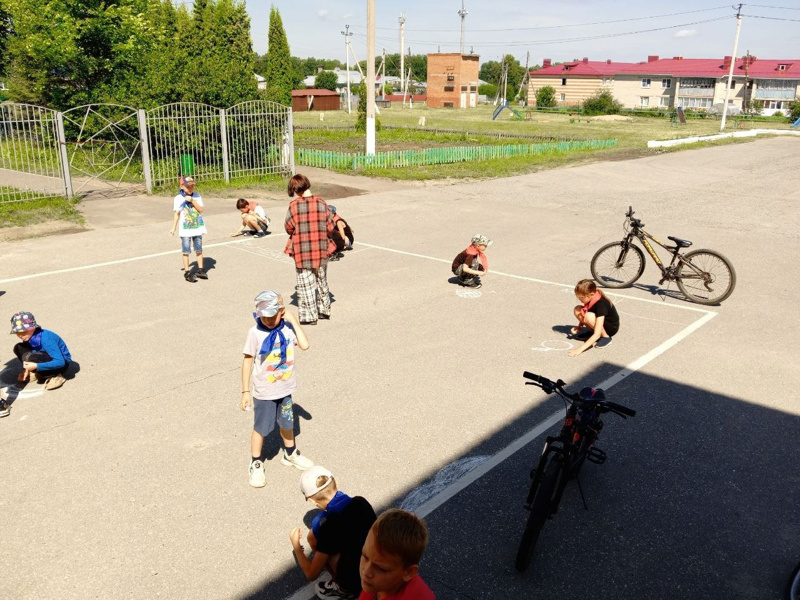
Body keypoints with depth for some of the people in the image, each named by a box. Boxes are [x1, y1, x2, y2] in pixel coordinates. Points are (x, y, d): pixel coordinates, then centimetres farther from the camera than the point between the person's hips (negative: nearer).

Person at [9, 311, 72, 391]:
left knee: (29, 357, -30)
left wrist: (36, 366, -34)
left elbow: (60, 362, -33)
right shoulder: (30, 336, -6)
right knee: (19, 348, -1)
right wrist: (27, 369, 0)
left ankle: (54, 376, -13)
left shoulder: (45, 339, -29)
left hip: (61, 365, -8)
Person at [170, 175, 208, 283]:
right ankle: (187, 272, 6)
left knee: (199, 250, 10)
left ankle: (200, 270, 21)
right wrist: (173, 228, 0)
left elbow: (201, 210, -6)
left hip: (197, 227, 3)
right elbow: (176, 214, 0)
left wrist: (192, 201, -18)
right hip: (185, 229, -3)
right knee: (186, 251, -1)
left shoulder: (197, 196, 3)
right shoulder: (178, 199, -3)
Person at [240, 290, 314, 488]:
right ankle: (256, 465, 28)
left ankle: (290, 454, 46)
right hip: (263, 392, -3)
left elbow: (304, 345, -20)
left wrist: (294, 321, -18)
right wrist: (245, 391, -11)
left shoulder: (287, 328, -8)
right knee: (260, 428, 9)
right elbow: (247, 361, -13)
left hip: (285, 388, 4)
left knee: (287, 423, 22)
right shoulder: (255, 332, -18)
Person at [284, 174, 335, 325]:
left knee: (306, 284, 6)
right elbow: (330, 227, -1)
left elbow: (289, 228, -6)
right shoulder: (321, 203, -4)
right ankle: (324, 310, 30)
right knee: (322, 281, 20)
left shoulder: (294, 206, -14)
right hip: (322, 250, 4)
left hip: (302, 252, -4)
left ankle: (309, 316, 10)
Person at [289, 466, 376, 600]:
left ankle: (342, 588, 10)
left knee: (313, 537, -3)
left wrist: (296, 545, 4)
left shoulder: (330, 527, -22)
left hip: (358, 583, -6)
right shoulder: (361, 502, -6)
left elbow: (311, 574, -11)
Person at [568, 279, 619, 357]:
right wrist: (579, 326, -9)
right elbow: (583, 316, 10)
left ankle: (606, 337, -12)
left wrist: (580, 349, -42)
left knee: (589, 316, -34)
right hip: (599, 321, 7)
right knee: (577, 310, -14)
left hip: (611, 327, -7)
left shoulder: (601, 304, -34)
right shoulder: (590, 299, -13)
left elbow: (597, 334, -38)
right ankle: (592, 331, 3)